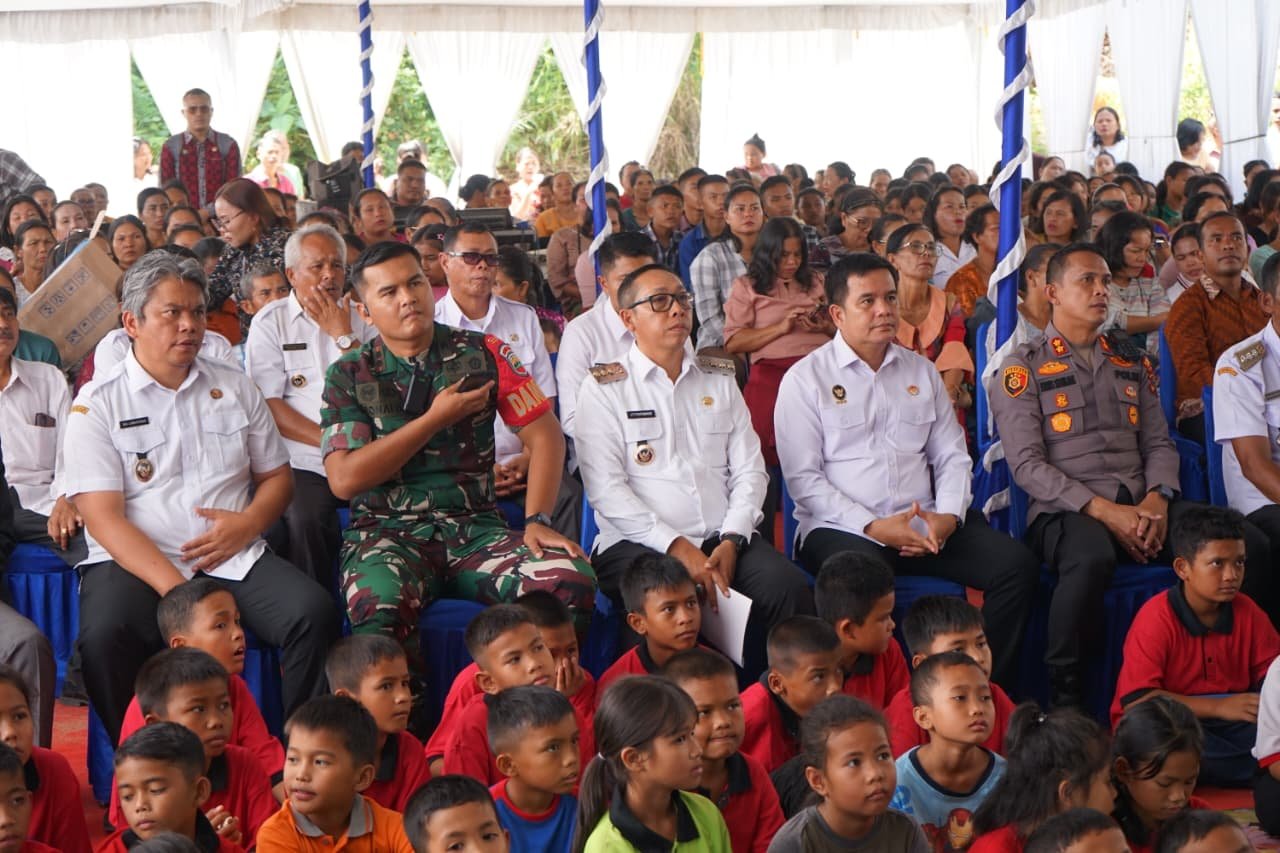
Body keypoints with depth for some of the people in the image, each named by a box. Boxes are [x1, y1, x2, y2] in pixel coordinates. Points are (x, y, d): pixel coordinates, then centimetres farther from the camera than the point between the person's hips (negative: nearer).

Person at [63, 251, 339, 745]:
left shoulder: (236, 389, 17)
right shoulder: (97, 404, 3)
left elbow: (276, 476, 21)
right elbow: (103, 517, -7)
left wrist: (248, 524, -4)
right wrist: (176, 592, -21)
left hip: (235, 560, 3)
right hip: (136, 564, -3)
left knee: (313, 613, -24)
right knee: (105, 635, -35)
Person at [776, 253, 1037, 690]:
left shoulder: (921, 372, 19)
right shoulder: (806, 379, 3)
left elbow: (952, 456, 16)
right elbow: (802, 478, -5)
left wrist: (948, 515, -6)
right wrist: (873, 526, -16)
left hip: (926, 524, 5)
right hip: (841, 528, -5)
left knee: (1016, 563, -17)